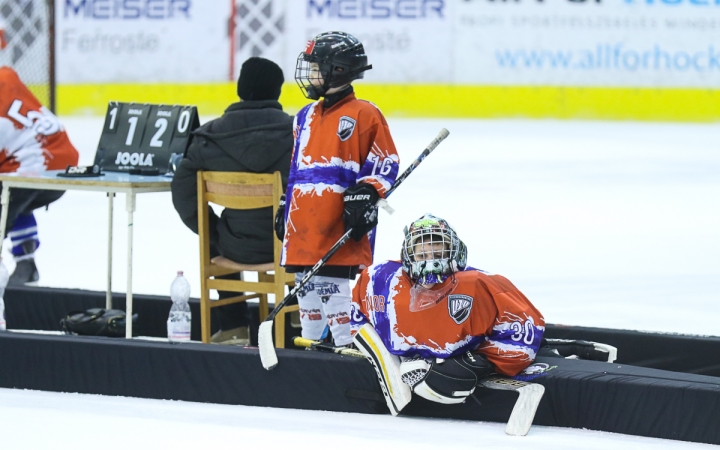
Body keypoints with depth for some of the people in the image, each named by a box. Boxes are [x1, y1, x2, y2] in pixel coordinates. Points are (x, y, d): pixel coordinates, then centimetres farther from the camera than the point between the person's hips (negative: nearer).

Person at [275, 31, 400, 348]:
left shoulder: (364, 115, -6)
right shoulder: (306, 117, 17)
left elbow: (386, 163, -6)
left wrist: (365, 195, -16)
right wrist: (285, 210, 20)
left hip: (342, 225, -7)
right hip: (304, 223, 7)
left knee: (334, 288, -9)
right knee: (308, 287, 12)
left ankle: (348, 345, -4)